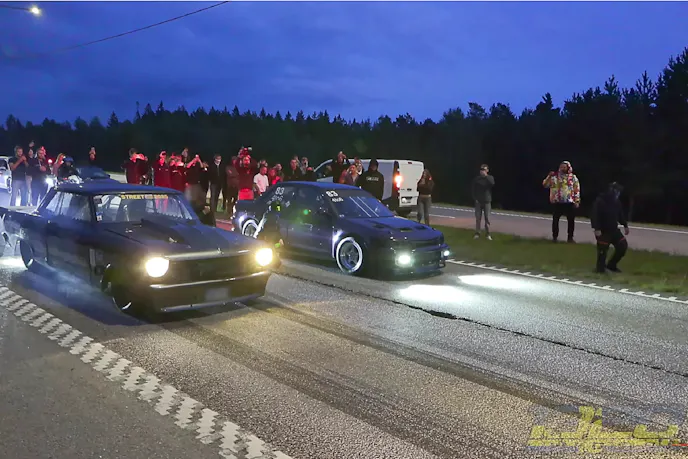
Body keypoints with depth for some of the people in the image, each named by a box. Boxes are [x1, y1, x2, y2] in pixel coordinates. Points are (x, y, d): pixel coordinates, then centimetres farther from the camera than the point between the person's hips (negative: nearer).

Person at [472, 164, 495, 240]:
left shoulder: (490, 178, 2)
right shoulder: (477, 179, 1)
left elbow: (492, 184, -20)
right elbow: (473, 189, 3)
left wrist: (486, 176, -20)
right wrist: (475, 198, -6)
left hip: (487, 201, 0)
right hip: (478, 201, 0)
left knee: (487, 218, 0)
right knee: (478, 218, 1)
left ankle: (487, 234, 5)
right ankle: (477, 233, 7)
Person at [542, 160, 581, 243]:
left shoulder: (573, 177, 4)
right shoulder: (554, 176, 4)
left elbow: (577, 190, 3)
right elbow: (545, 185, -1)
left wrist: (577, 201, -4)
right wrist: (549, 176, -16)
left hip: (570, 202, 0)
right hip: (557, 202, 0)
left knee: (571, 220, 4)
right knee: (555, 220, 1)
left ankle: (570, 237, 15)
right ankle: (555, 237, 12)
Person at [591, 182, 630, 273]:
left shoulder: (617, 202, 6)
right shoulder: (600, 201, -17)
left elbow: (620, 214, 19)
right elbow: (594, 215, -23)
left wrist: (625, 225, 16)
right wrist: (596, 229, -29)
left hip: (614, 230, 7)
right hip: (603, 231, -7)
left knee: (623, 245, 4)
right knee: (602, 250, -8)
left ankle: (612, 265, 18)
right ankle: (600, 268, 8)